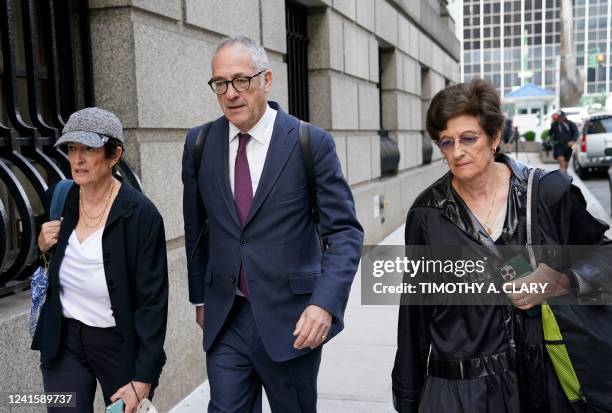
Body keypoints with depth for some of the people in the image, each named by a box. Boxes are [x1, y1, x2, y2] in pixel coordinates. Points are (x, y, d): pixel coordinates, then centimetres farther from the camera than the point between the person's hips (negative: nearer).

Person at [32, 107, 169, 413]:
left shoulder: (141, 214, -19)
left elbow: (153, 301, -16)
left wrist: (143, 380, -16)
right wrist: (43, 246, -9)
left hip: (121, 344, -3)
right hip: (63, 341, 4)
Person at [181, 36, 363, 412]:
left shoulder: (311, 143, -9)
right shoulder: (200, 143, 2)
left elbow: (344, 231, -9)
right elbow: (196, 227, 12)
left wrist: (325, 302, -22)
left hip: (291, 319, -2)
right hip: (224, 318, 2)